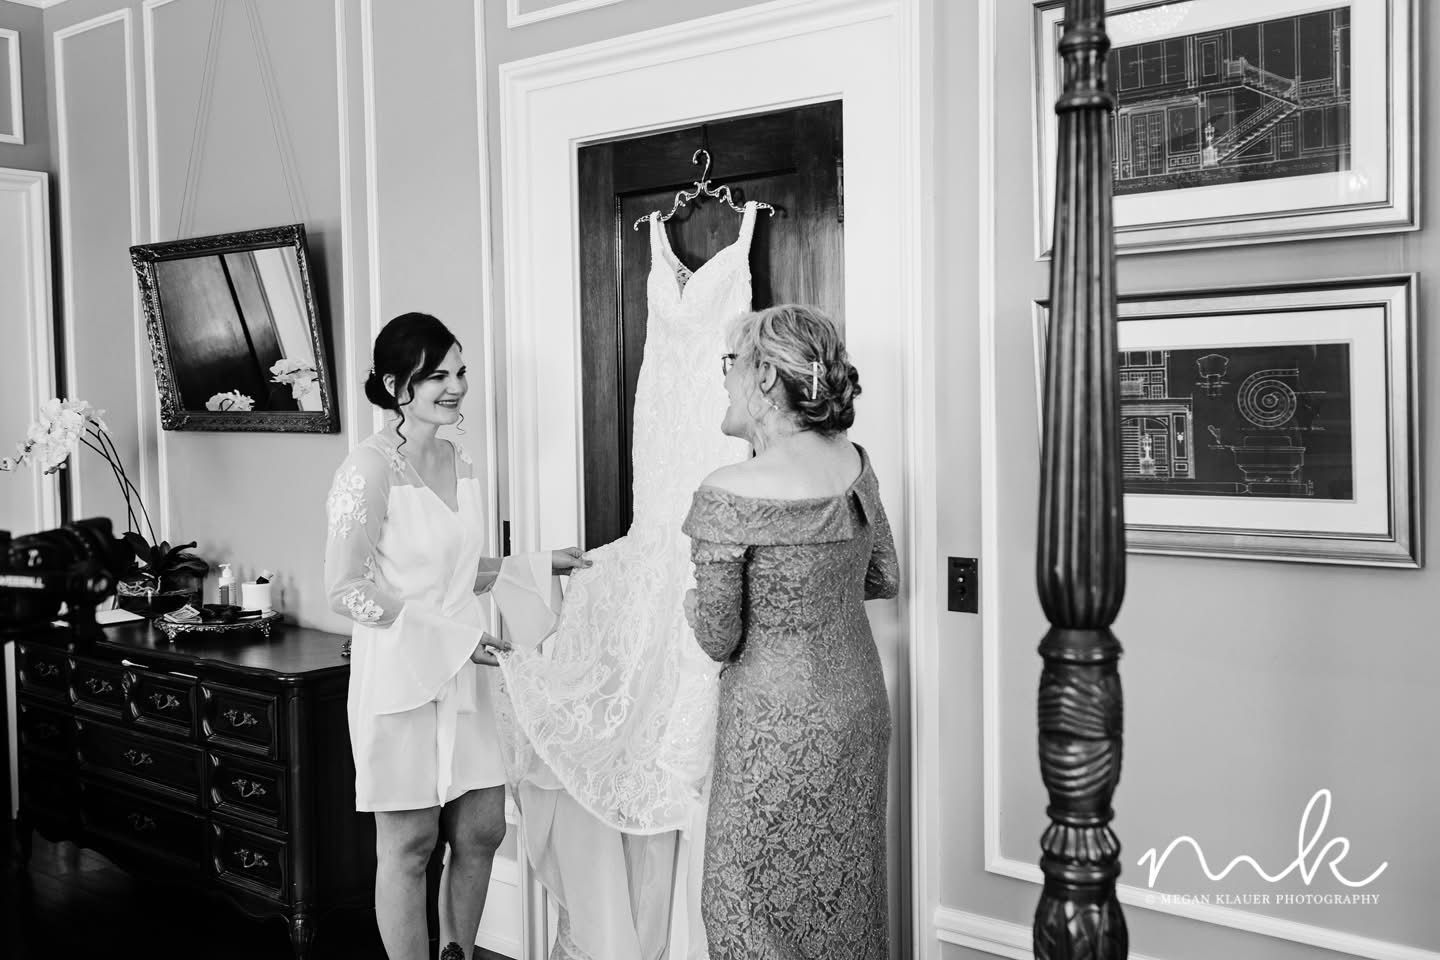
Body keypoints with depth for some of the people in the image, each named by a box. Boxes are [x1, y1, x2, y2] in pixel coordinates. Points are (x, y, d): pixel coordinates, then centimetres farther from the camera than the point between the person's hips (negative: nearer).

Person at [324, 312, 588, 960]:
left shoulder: (456, 460, 9)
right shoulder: (369, 469, -14)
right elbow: (346, 591, -16)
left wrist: (538, 565, 9)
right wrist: (451, 633, -18)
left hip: (463, 676, 7)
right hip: (400, 678, -7)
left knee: (481, 830, 13)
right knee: (409, 846, 5)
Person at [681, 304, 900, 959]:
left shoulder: (728, 495, -22)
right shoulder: (855, 463, -3)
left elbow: (719, 639, -14)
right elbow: (885, 579, 10)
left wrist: (691, 602, 6)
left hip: (778, 730, -6)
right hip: (859, 708, 7)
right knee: (846, 895, 20)